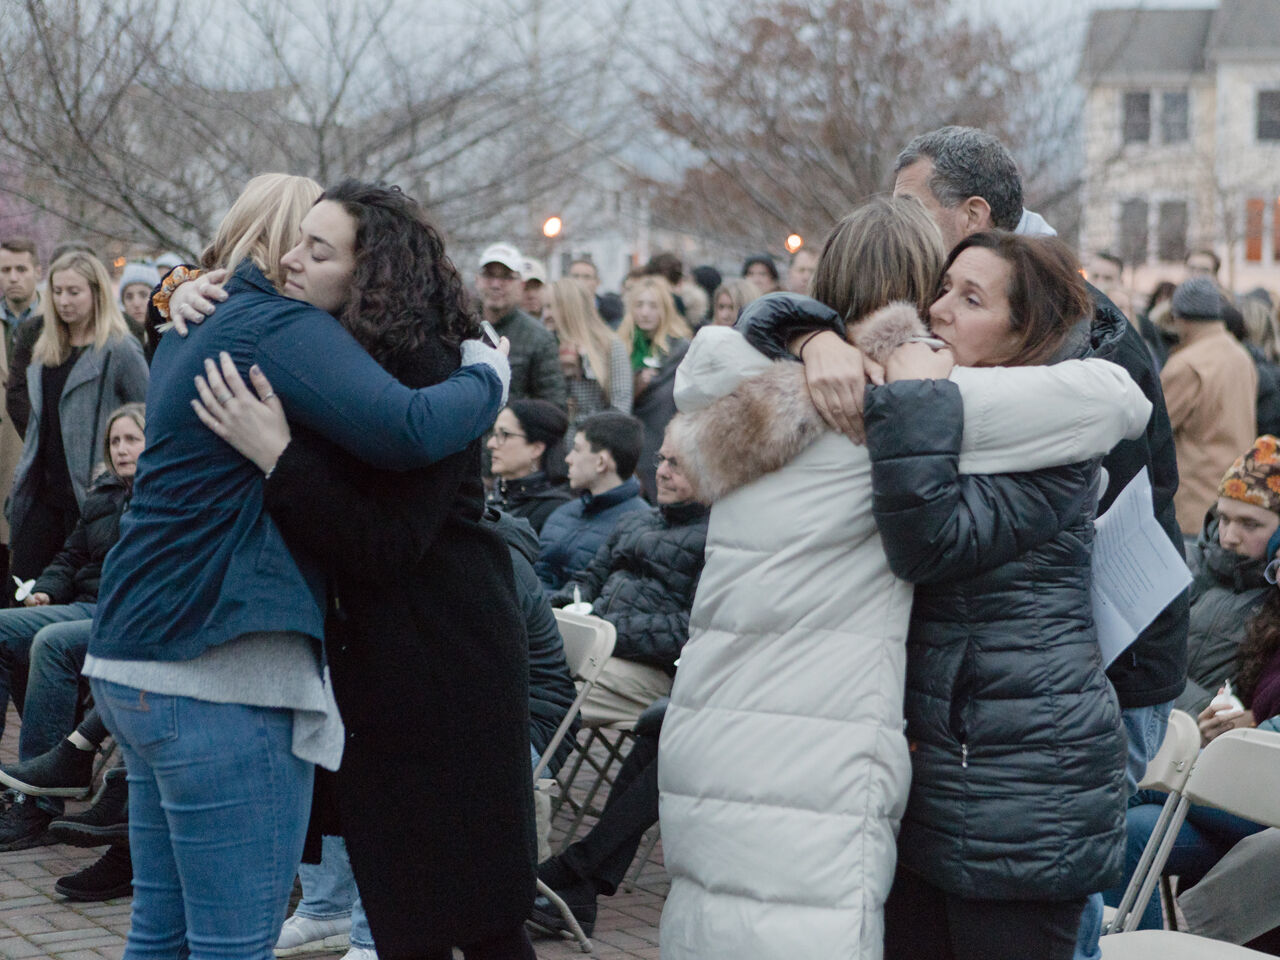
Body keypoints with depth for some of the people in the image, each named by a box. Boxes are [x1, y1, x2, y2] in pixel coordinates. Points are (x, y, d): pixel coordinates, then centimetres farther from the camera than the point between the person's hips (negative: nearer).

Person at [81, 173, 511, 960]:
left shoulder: (194, 334, 17)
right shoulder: (284, 329, -12)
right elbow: (407, 429, -24)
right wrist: (487, 373, -7)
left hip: (136, 661, 10)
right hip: (218, 678, -10)